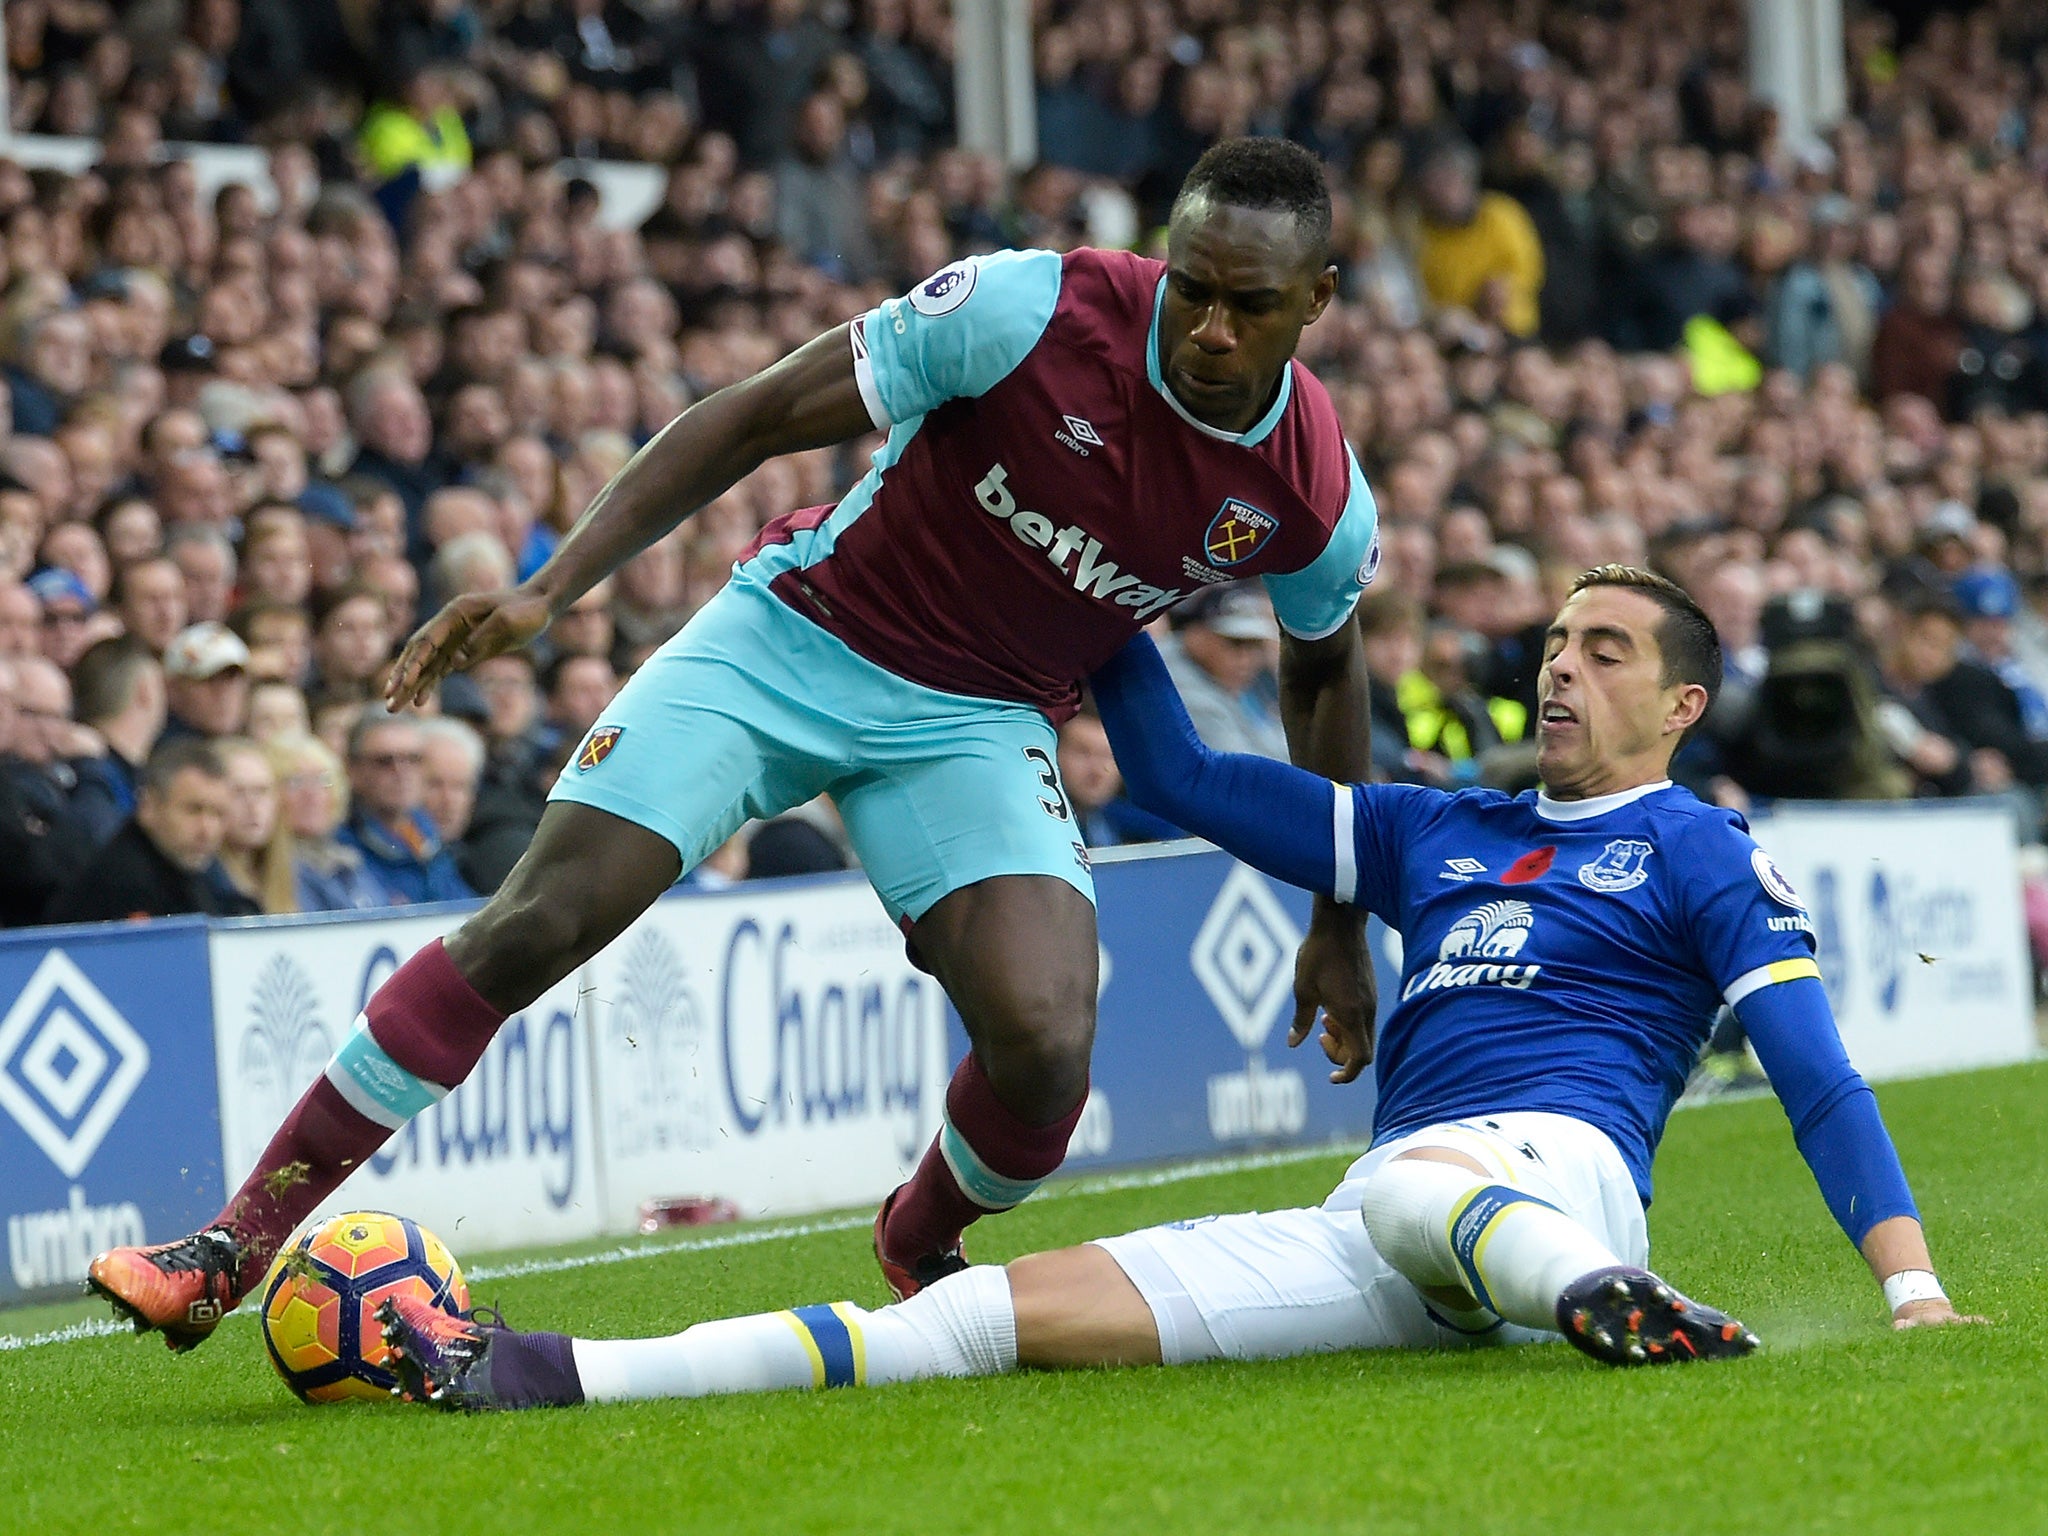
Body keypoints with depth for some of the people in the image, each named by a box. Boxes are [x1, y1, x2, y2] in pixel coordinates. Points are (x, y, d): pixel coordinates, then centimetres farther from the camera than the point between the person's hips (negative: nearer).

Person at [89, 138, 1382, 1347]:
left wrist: (1342, 922, 16)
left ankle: (918, 1246, 15)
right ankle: (240, 1245, -3)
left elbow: (1325, 665, 10)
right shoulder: (1031, 310, -23)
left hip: (982, 723, 2)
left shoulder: (1318, 493, -13)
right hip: (792, 638, -2)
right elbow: (754, 420, -15)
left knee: (1045, 1050, -21)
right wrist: (550, 592, -21)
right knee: (534, 926, -12)